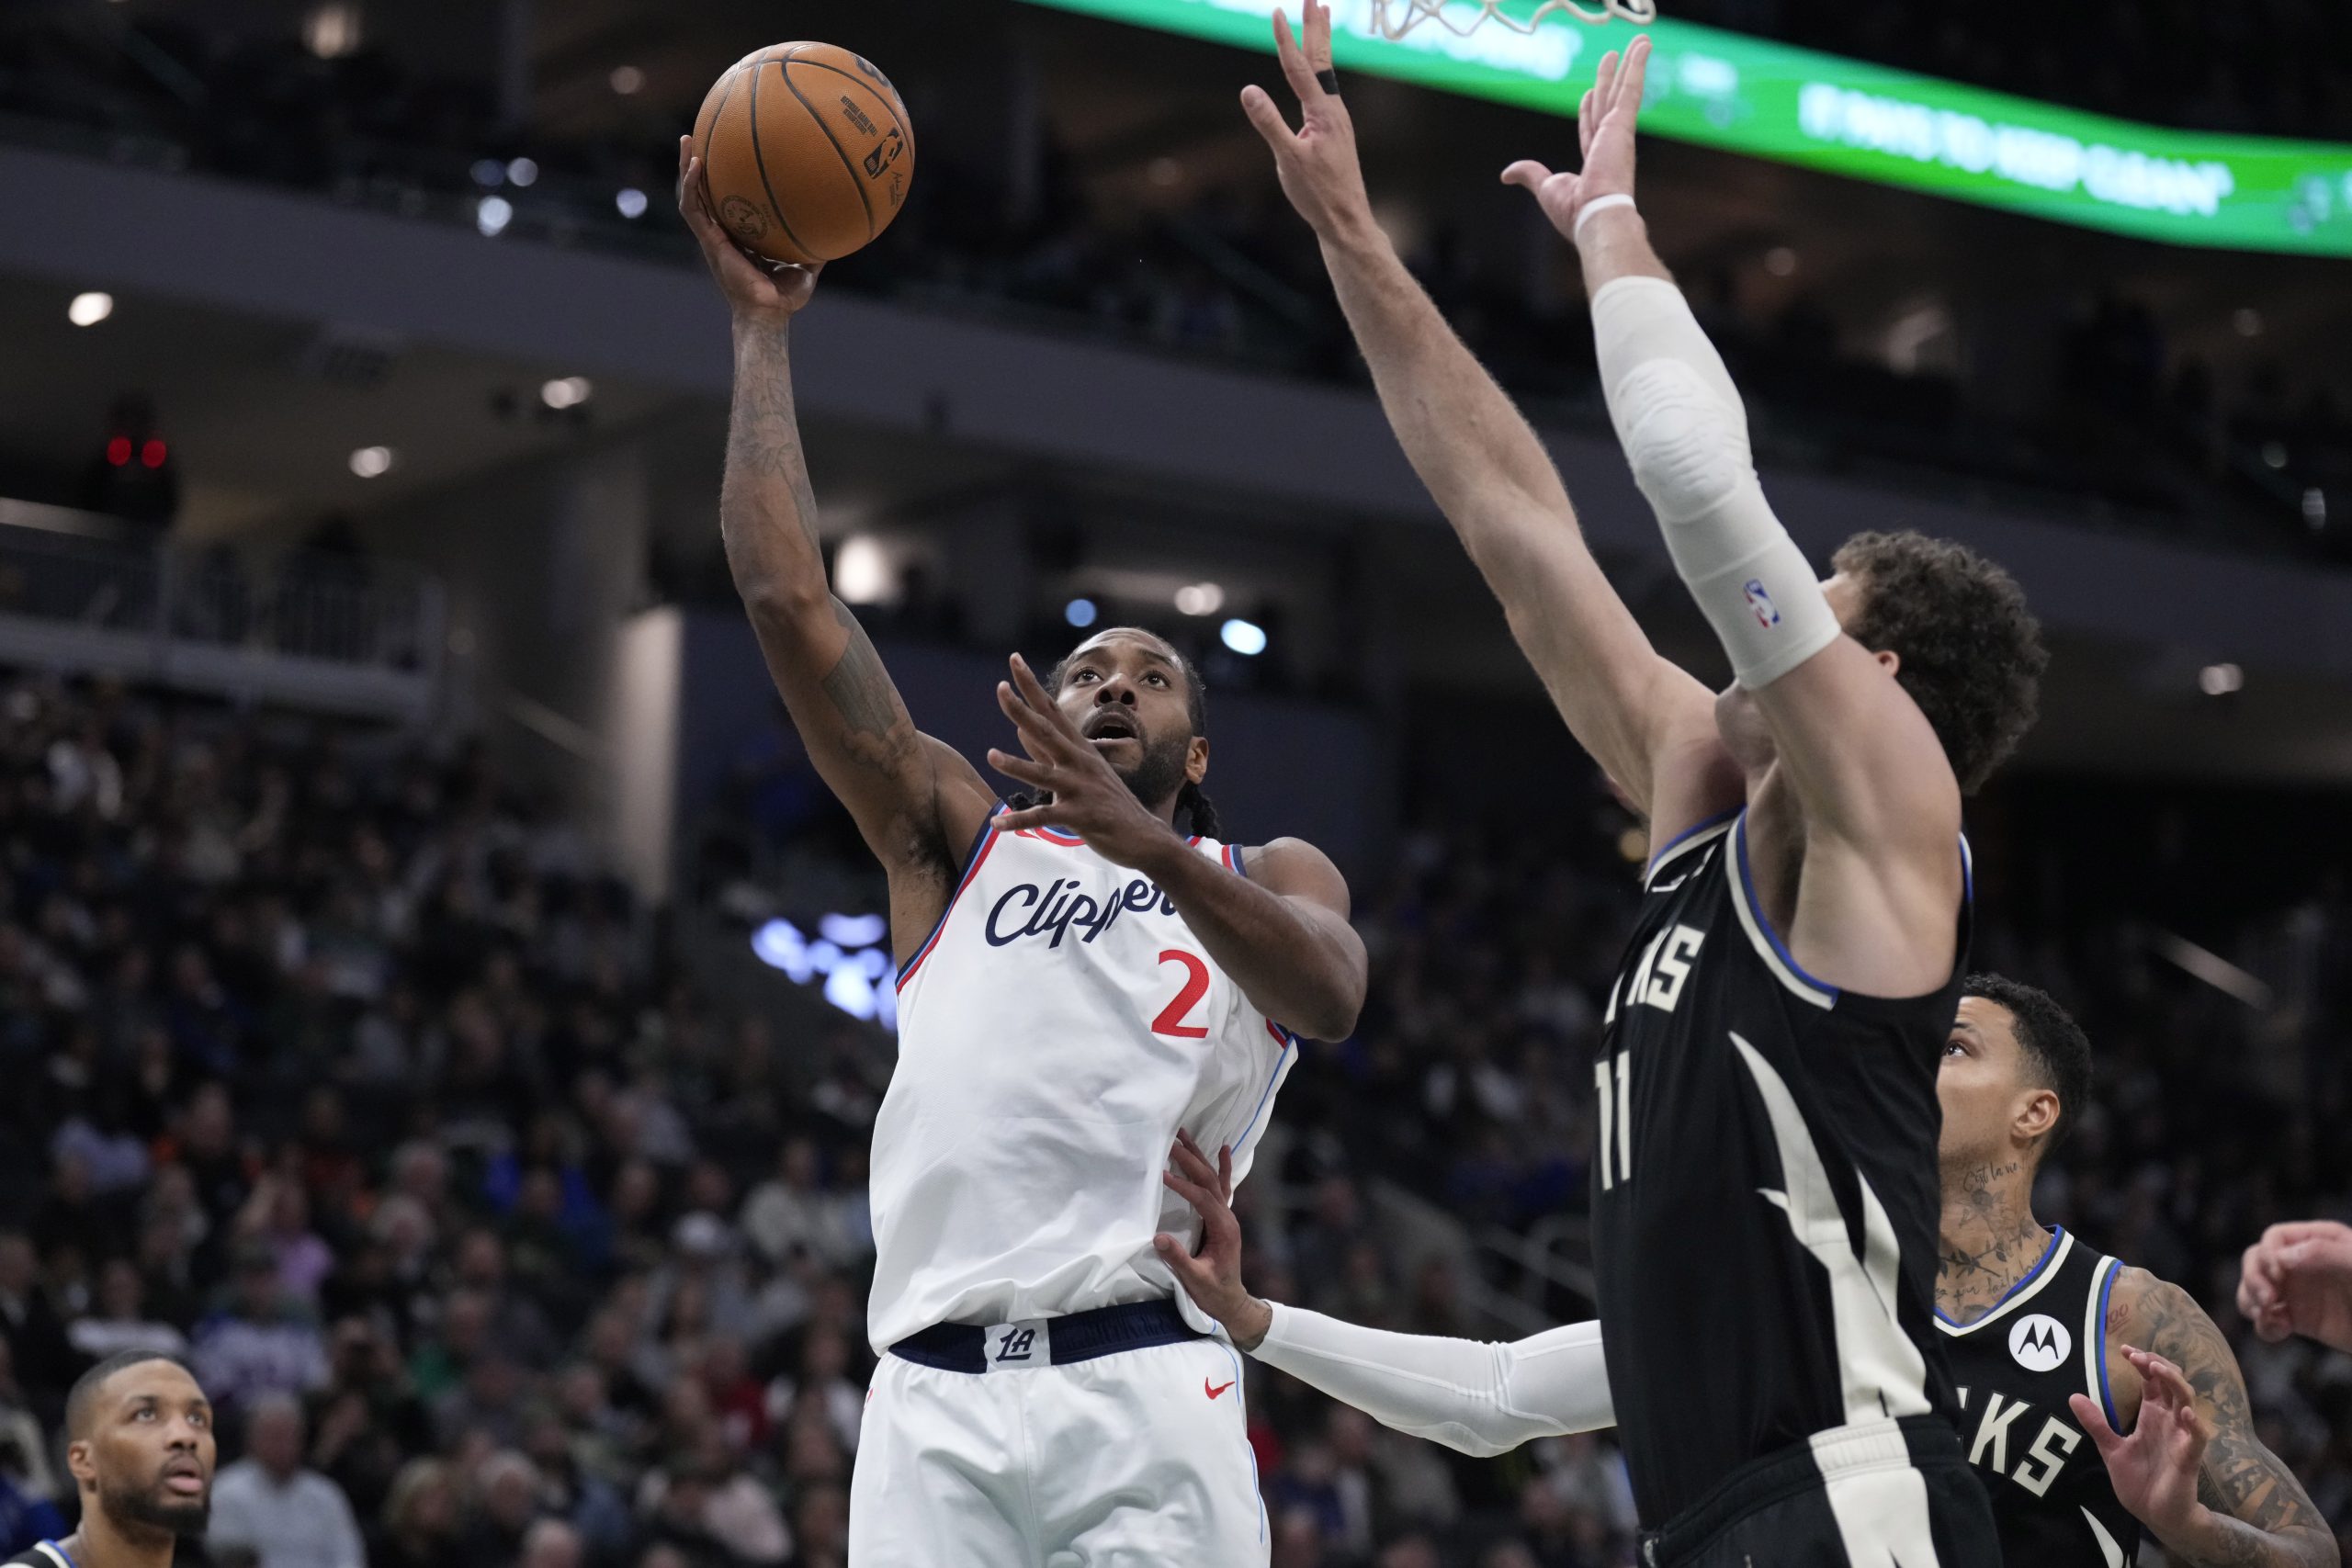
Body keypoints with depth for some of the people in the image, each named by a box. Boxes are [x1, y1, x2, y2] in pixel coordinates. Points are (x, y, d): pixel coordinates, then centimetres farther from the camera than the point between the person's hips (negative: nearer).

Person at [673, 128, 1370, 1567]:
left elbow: (1330, 996, -5)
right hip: (938, 1398, 1)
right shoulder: (961, 842, 24)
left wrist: (1141, 840, -20)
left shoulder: (1267, 880, 20)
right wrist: (763, 325, 16)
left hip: (1145, 1391, -1)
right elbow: (790, 599, 16)